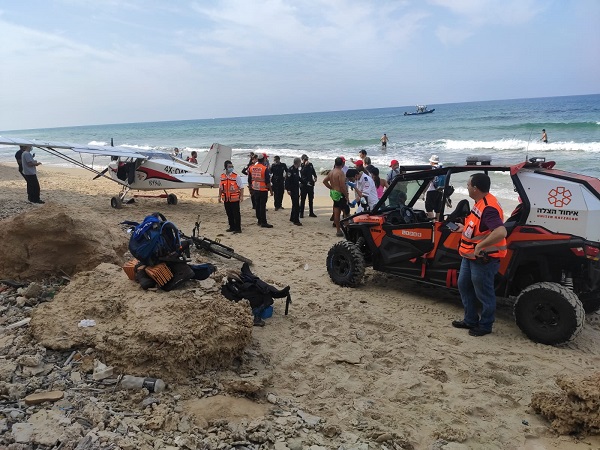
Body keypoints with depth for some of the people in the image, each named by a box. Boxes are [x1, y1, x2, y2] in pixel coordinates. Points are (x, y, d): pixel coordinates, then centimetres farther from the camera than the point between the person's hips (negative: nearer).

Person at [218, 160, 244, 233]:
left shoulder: (236, 176, -8)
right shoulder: (222, 176, 7)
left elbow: (241, 187, -8)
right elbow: (221, 187, 15)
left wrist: (241, 196, -15)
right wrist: (220, 196, 13)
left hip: (234, 199, -5)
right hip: (226, 199, 5)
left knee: (236, 214, -1)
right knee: (229, 214, 13)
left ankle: (238, 228, 5)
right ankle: (232, 227, 25)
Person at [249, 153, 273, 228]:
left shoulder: (251, 168, 3)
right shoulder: (265, 169, -15)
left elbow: (250, 180, 11)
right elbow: (267, 181, -14)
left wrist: (251, 187, 24)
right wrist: (271, 190, -6)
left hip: (255, 190, 6)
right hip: (263, 190, -6)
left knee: (257, 205, 15)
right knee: (263, 206, -4)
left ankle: (259, 220, 23)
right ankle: (263, 222, -4)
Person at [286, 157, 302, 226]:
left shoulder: (297, 169, 9)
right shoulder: (291, 169, -17)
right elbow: (287, 180, -21)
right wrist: (288, 189, -23)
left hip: (296, 189, 10)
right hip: (292, 190, -10)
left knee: (295, 204, 18)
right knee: (296, 205, -9)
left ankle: (292, 218, 30)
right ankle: (296, 220, -4)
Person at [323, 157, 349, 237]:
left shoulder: (331, 172, 9)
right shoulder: (340, 172, -17)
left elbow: (324, 181, 19)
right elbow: (342, 186, -22)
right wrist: (346, 196, -17)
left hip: (334, 194, 9)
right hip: (340, 194, -9)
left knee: (336, 213, 11)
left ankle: (338, 231, 17)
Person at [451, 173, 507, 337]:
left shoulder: (488, 207, -26)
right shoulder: (480, 203, 6)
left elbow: (501, 232, -39)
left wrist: (480, 246, -34)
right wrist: (464, 228, 20)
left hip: (483, 259, -11)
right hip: (470, 256, 11)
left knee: (484, 294, 6)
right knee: (464, 286, 21)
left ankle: (485, 325, 24)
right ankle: (470, 320, 35)